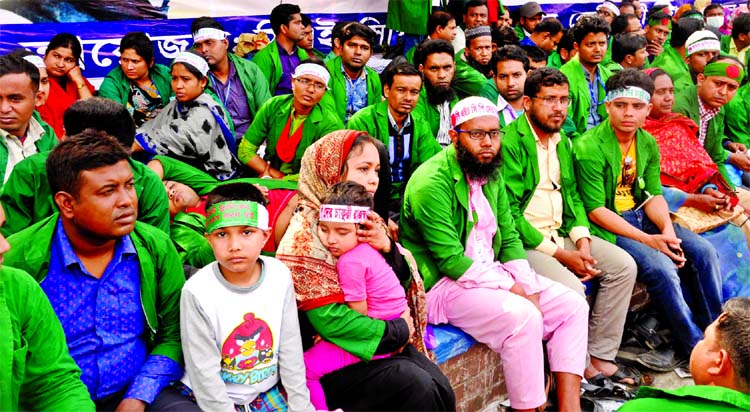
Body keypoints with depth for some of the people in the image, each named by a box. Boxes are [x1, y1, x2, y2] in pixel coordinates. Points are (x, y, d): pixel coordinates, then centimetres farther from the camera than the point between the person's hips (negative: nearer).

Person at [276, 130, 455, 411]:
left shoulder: (366, 219, 8)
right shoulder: (306, 233, -14)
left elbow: (400, 282, 10)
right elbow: (330, 320, -21)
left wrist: (388, 248, -11)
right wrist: (399, 331, -13)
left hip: (382, 339, 7)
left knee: (441, 389, -13)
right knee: (418, 387, -23)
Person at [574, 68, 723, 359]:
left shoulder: (648, 143, 6)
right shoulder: (589, 147, -17)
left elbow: (654, 195, 7)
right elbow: (596, 210, -18)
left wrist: (667, 229, -15)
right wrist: (648, 240, -22)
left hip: (639, 215, 8)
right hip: (606, 226, -7)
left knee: (703, 251, -6)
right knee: (661, 267, -25)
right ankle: (695, 347, -7)